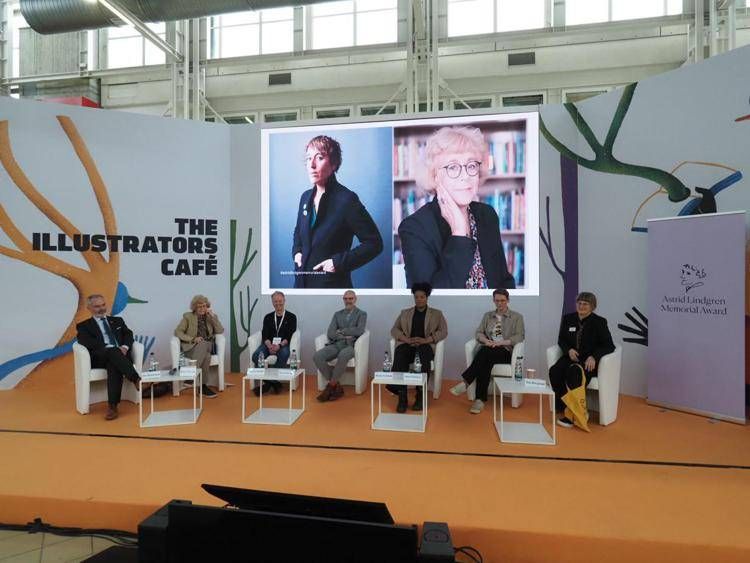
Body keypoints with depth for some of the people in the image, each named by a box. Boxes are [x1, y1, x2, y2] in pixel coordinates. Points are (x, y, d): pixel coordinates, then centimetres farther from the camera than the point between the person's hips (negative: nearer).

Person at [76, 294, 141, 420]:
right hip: (99, 358, -2)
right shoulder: (84, 326, 19)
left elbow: (128, 334, 13)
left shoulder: (117, 321, 29)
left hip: (121, 355, 2)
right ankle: (136, 379, -45)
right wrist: (115, 349, -16)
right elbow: (87, 343, -1)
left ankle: (113, 406, -42)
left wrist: (124, 347, -12)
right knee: (113, 351, -36)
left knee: (114, 365, -35)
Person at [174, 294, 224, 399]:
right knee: (203, 348, -37)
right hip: (191, 347, -2)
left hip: (207, 346, 2)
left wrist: (213, 317, -6)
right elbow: (177, 331, -1)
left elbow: (220, 331, 4)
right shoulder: (188, 316, 9)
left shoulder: (211, 316, 15)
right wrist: (193, 339, -14)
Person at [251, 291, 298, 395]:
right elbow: (264, 335, 6)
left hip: (283, 345, -3)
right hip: (269, 344, 3)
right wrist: (269, 345, -16)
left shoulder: (291, 317, 9)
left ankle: (269, 382, -30)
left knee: (283, 355, -38)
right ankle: (273, 382, -26)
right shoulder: (268, 317, 18)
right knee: (256, 356, -28)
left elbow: (290, 336, -2)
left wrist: (279, 345, -20)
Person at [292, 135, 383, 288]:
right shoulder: (306, 197, 4)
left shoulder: (347, 200, -16)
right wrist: (296, 251, 4)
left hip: (332, 283, -6)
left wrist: (339, 262, -20)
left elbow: (374, 243, -15)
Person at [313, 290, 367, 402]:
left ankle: (331, 386, -22)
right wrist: (344, 337, -11)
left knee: (343, 355, -40)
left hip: (351, 345, -4)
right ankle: (337, 386, -17)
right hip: (336, 344, 4)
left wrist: (341, 331, -3)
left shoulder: (362, 314, 8)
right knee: (317, 356, -25)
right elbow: (330, 333, 5)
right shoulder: (337, 314, 19)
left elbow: (359, 331, -11)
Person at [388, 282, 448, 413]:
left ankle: (420, 395, -31)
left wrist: (426, 340, -12)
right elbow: (394, 329, 13)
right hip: (407, 345, 1)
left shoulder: (436, 314, 17)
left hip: (426, 346, -1)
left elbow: (443, 331, 5)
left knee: (422, 353, -39)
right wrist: (406, 339, -8)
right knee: (400, 356, -35)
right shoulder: (405, 313, 22)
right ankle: (401, 396, -36)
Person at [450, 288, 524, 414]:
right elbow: (479, 333, 12)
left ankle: (465, 382, -40)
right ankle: (481, 399, -39)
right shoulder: (487, 315, 21)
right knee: (485, 362, -36)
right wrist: (487, 341, -12)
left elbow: (519, 337, -2)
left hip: (505, 351, -3)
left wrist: (500, 343, -17)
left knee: (486, 352, -37)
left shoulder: (517, 317, 11)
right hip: (487, 350, 3)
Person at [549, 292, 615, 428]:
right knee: (554, 371, -28)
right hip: (571, 357, 4)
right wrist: (569, 350, -7)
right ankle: (563, 408, -16)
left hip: (589, 361, -4)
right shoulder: (568, 318, 9)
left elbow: (609, 345, -5)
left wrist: (593, 356, -22)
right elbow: (561, 340, 15)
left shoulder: (599, 322, -3)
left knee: (574, 373, -36)